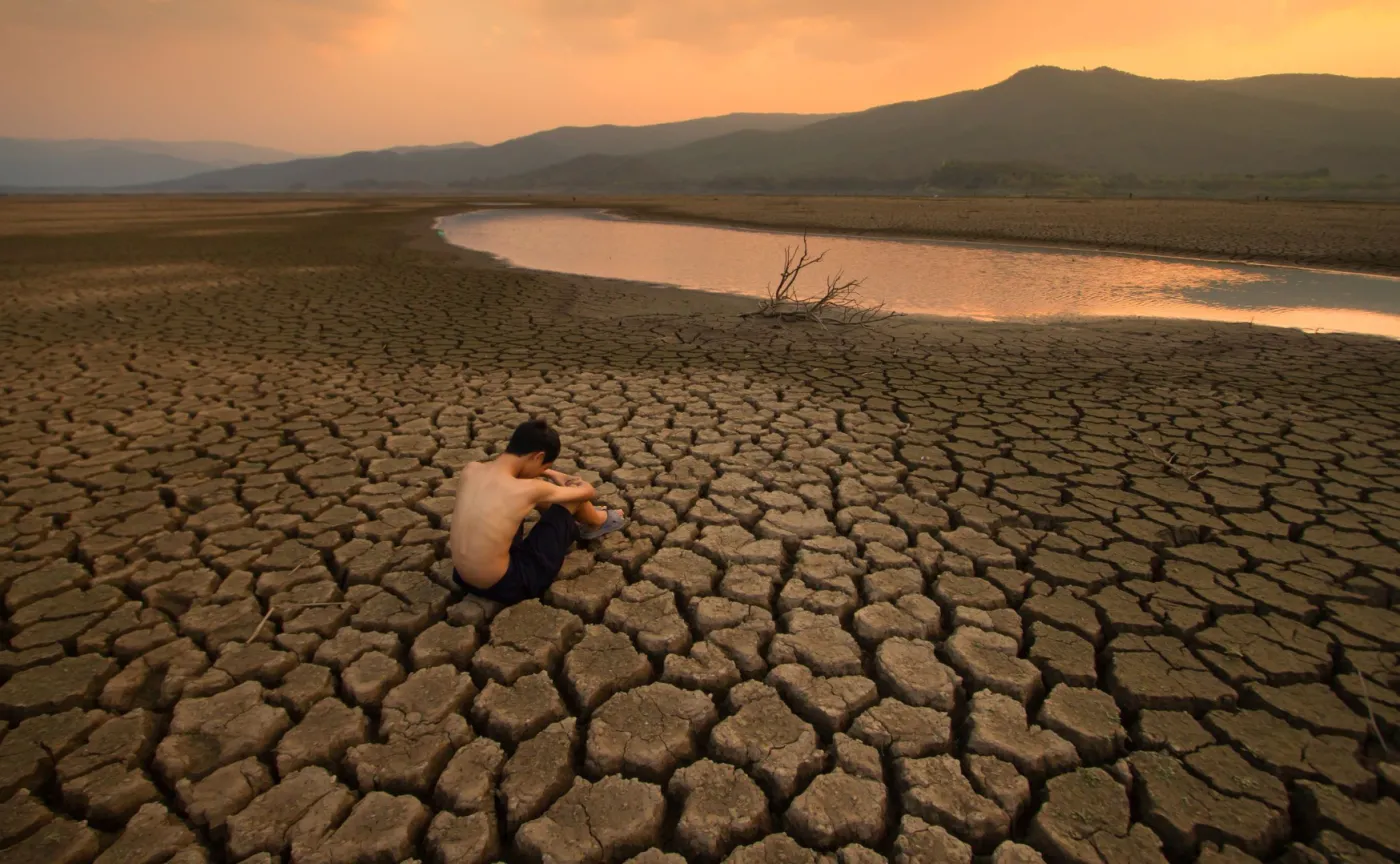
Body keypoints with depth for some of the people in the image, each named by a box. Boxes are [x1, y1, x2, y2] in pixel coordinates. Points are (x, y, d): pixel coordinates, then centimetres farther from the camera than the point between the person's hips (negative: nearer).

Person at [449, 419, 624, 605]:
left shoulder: (470, 470, -7)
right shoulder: (529, 489, -23)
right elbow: (590, 492, -3)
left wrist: (554, 475, 19)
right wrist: (576, 483, 21)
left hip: (463, 579, 6)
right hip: (506, 587, -6)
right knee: (575, 495, 3)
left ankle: (576, 523, 44)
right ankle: (598, 522, 38)